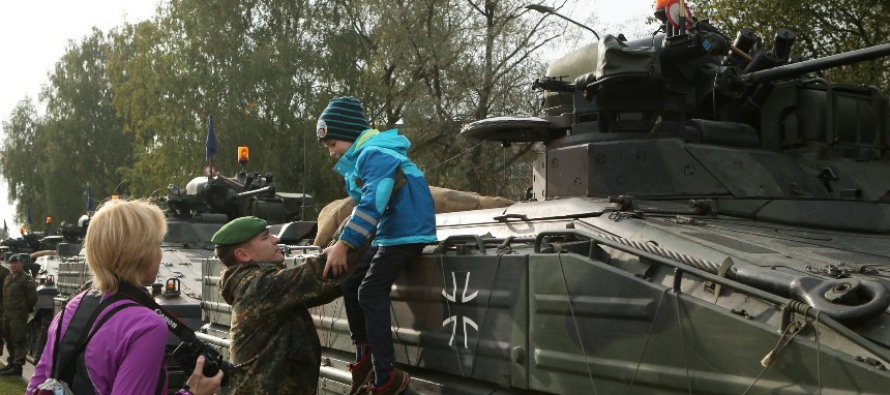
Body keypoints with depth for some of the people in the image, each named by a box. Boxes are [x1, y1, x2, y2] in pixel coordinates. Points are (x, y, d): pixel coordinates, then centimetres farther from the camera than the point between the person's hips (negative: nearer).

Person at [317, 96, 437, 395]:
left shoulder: (376, 156, -18)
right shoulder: (363, 159, 15)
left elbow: (372, 205, -29)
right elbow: (364, 206, 20)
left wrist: (344, 244, -33)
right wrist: (340, 244, 12)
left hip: (407, 234, -11)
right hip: (387, 235, 11)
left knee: (371, 293, -17)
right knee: (352, 286, 10)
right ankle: (364, 358, 18)